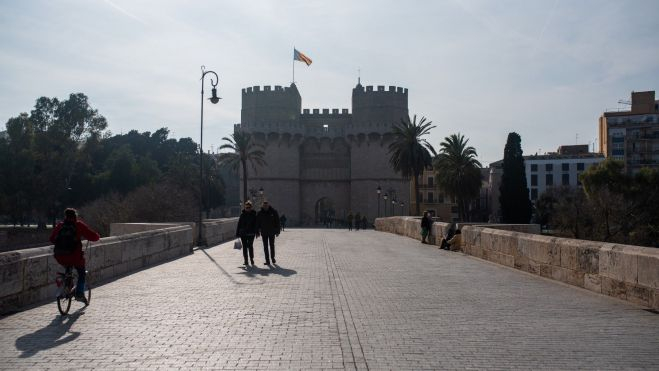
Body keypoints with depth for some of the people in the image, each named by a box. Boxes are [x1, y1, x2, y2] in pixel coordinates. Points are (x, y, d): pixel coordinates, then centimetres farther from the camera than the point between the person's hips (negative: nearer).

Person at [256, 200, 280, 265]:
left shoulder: (273, 211, -4)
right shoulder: (260, 213, -2)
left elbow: (277, 222, -1)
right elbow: (257, 223, 2)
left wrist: (277, 231, -4)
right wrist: (257, 232, -2)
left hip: (272, 232, -1)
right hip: (264, 233, 1)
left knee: (272, 245, 12)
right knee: (265, 247, 2)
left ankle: (272, 257, 30)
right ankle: (267, 260, 5)